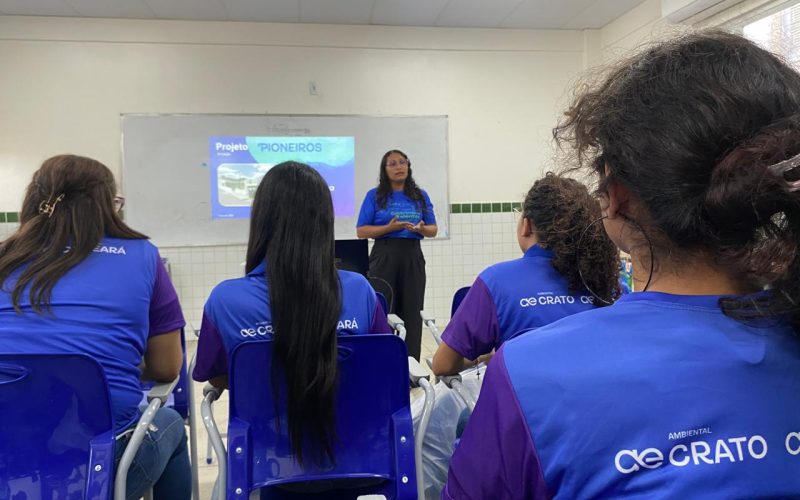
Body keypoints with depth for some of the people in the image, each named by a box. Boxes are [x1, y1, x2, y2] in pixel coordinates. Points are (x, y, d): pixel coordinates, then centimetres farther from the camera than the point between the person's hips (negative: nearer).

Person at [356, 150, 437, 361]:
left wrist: (422, 229, -11)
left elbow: (433, 229, 12)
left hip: (413, 258, 3)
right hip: (384, 256, -2)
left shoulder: (420, 196, 11)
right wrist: (389, 228, -16)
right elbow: (361, 231, -2)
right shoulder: (375, 195, 3)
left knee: (412, 312, 3)